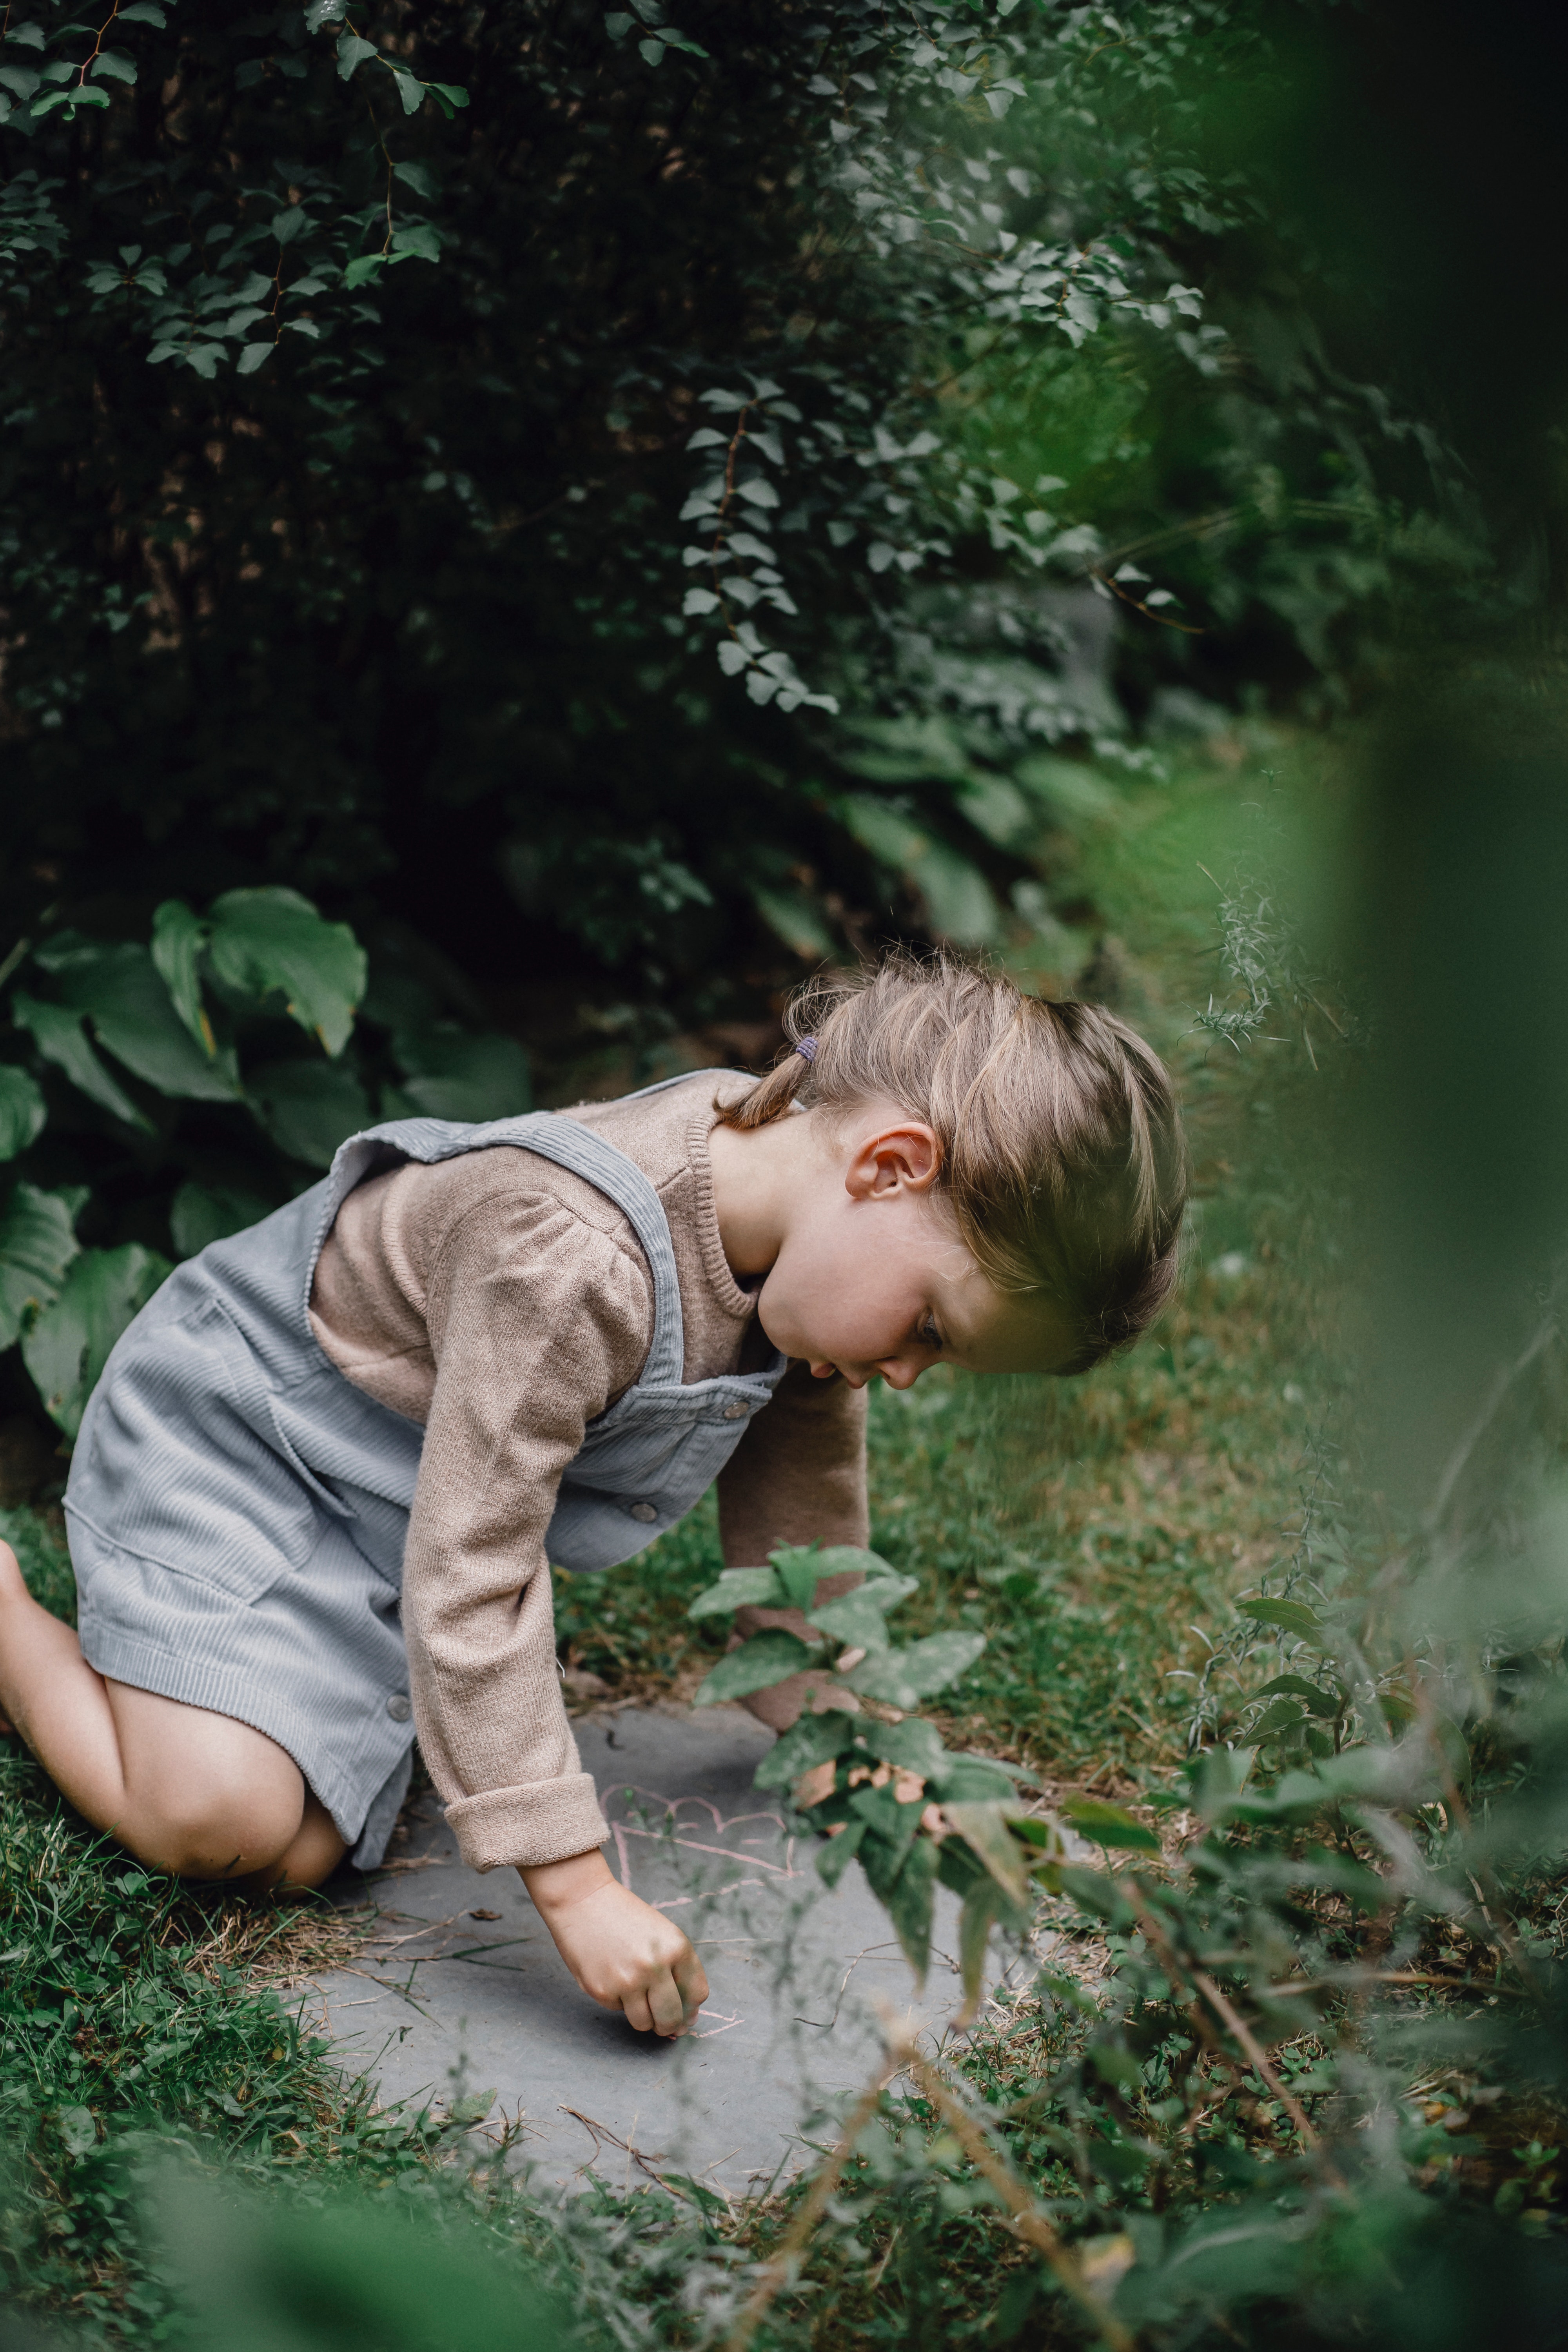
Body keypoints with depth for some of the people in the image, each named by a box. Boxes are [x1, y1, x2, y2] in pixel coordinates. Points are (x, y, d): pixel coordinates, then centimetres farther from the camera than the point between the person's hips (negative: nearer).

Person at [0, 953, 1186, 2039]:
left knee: (302, 1854, -8)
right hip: (229, 1425, -7)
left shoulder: (805, 1235, -12)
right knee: (215, 1814, -24)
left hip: (385, 1526, 7)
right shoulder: (572, 1266, -39)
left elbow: (801, 1499, 6)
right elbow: (468, 1588, -36)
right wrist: (578, 1886, -34)